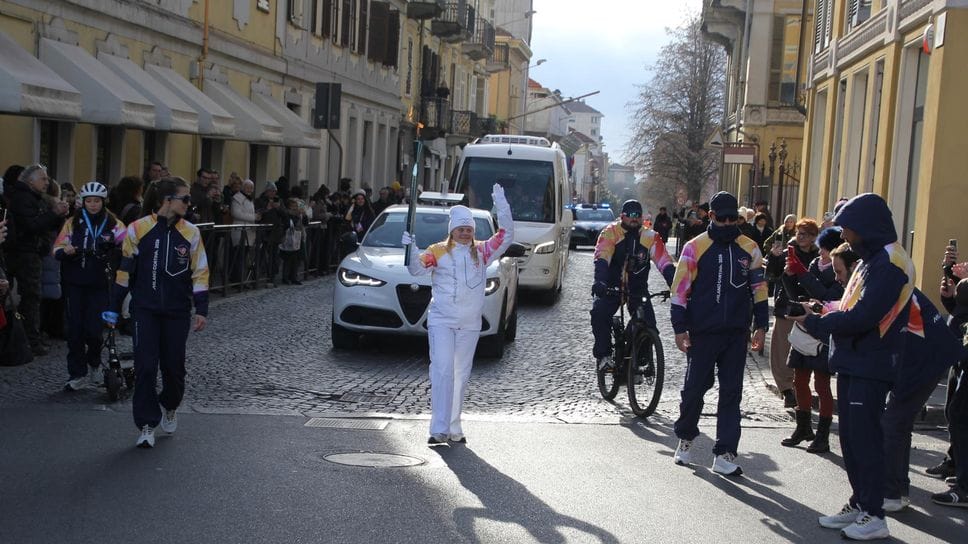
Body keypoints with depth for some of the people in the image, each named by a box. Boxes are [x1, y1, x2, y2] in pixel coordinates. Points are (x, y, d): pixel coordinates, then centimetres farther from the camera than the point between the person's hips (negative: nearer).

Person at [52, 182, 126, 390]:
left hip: (99, 284, -1)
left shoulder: (113, 224, 4)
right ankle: (77, 373, 12)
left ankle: (94, 362, 23)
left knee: (93, 329, -7)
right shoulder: (73, 223, 6)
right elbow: (57, 250, 2)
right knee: (75, 328, 1)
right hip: (75, 283, 1)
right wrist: (65, 251, -20)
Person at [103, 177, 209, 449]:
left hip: (177, 312, 2)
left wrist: (201, 310, -1)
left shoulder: (191, 233, 1)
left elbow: (199, 273, 4)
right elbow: (124, 270, 3)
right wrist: (113, 308, 4)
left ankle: (169, 407, 37)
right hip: (145, 310, -1)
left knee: (174, 366, 8)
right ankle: (147, 425, 3)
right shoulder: (138, 229, -3)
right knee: (145, 367, -7)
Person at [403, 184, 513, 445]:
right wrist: (410, 248, -27)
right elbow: (417, 269, -9)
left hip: (470, 324, 3)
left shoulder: (482, 251, 6)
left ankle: (454, 428, 20)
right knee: (442, 371, -14)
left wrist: (502, 206, -10)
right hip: (441, 320, -3)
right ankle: (439, 429, -15)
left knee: (461, 375, 10)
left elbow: (506, 236, -1)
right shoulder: (438, 251, 0)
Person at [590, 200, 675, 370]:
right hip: (611, 287, -2)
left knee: (648, 323, -12)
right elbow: (601, 258, -24)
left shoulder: (650, 237, -5)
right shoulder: (610, 232, -10)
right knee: (599, 313, -26)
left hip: (637, 289, 2)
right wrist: (600, 281, -42)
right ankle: (603, 355, -10)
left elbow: (665, 262, -14)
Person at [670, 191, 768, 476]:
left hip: (736, 334, 2)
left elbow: (758, 288, 11)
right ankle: (685, 437, 30)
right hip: (702, 332, -2)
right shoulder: (695, 247, -4)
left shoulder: (749, 249, 5)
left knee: (731, 392, 3)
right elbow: (680, 289, -2)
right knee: (695, 387, 5)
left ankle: (724, 454, 7)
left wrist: (761, 325, 7)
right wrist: (680, 328, -5)